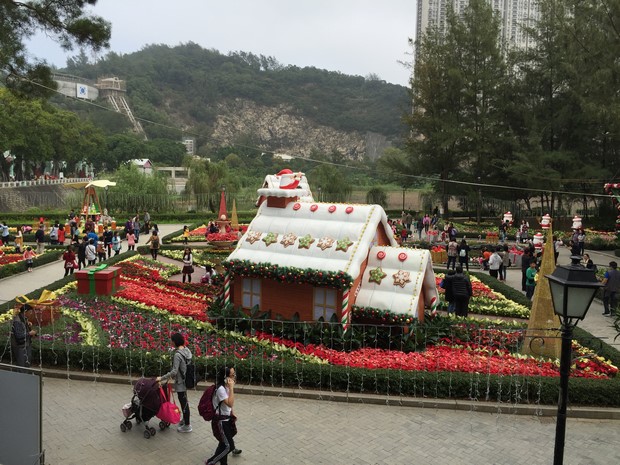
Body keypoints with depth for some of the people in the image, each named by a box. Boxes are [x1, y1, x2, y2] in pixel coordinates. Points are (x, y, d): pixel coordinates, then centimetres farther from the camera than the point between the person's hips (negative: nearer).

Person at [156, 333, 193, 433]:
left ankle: (187, 426, 17)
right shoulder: (186, 350, 0)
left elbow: (174, 371, -28)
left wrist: (161, 378, -22)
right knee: (184, 402, 23)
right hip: (186, 380, 9)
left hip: (181, 382, -9)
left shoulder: (177, 355, -26)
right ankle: (185, 420, 39)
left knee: (184, 403, 4)